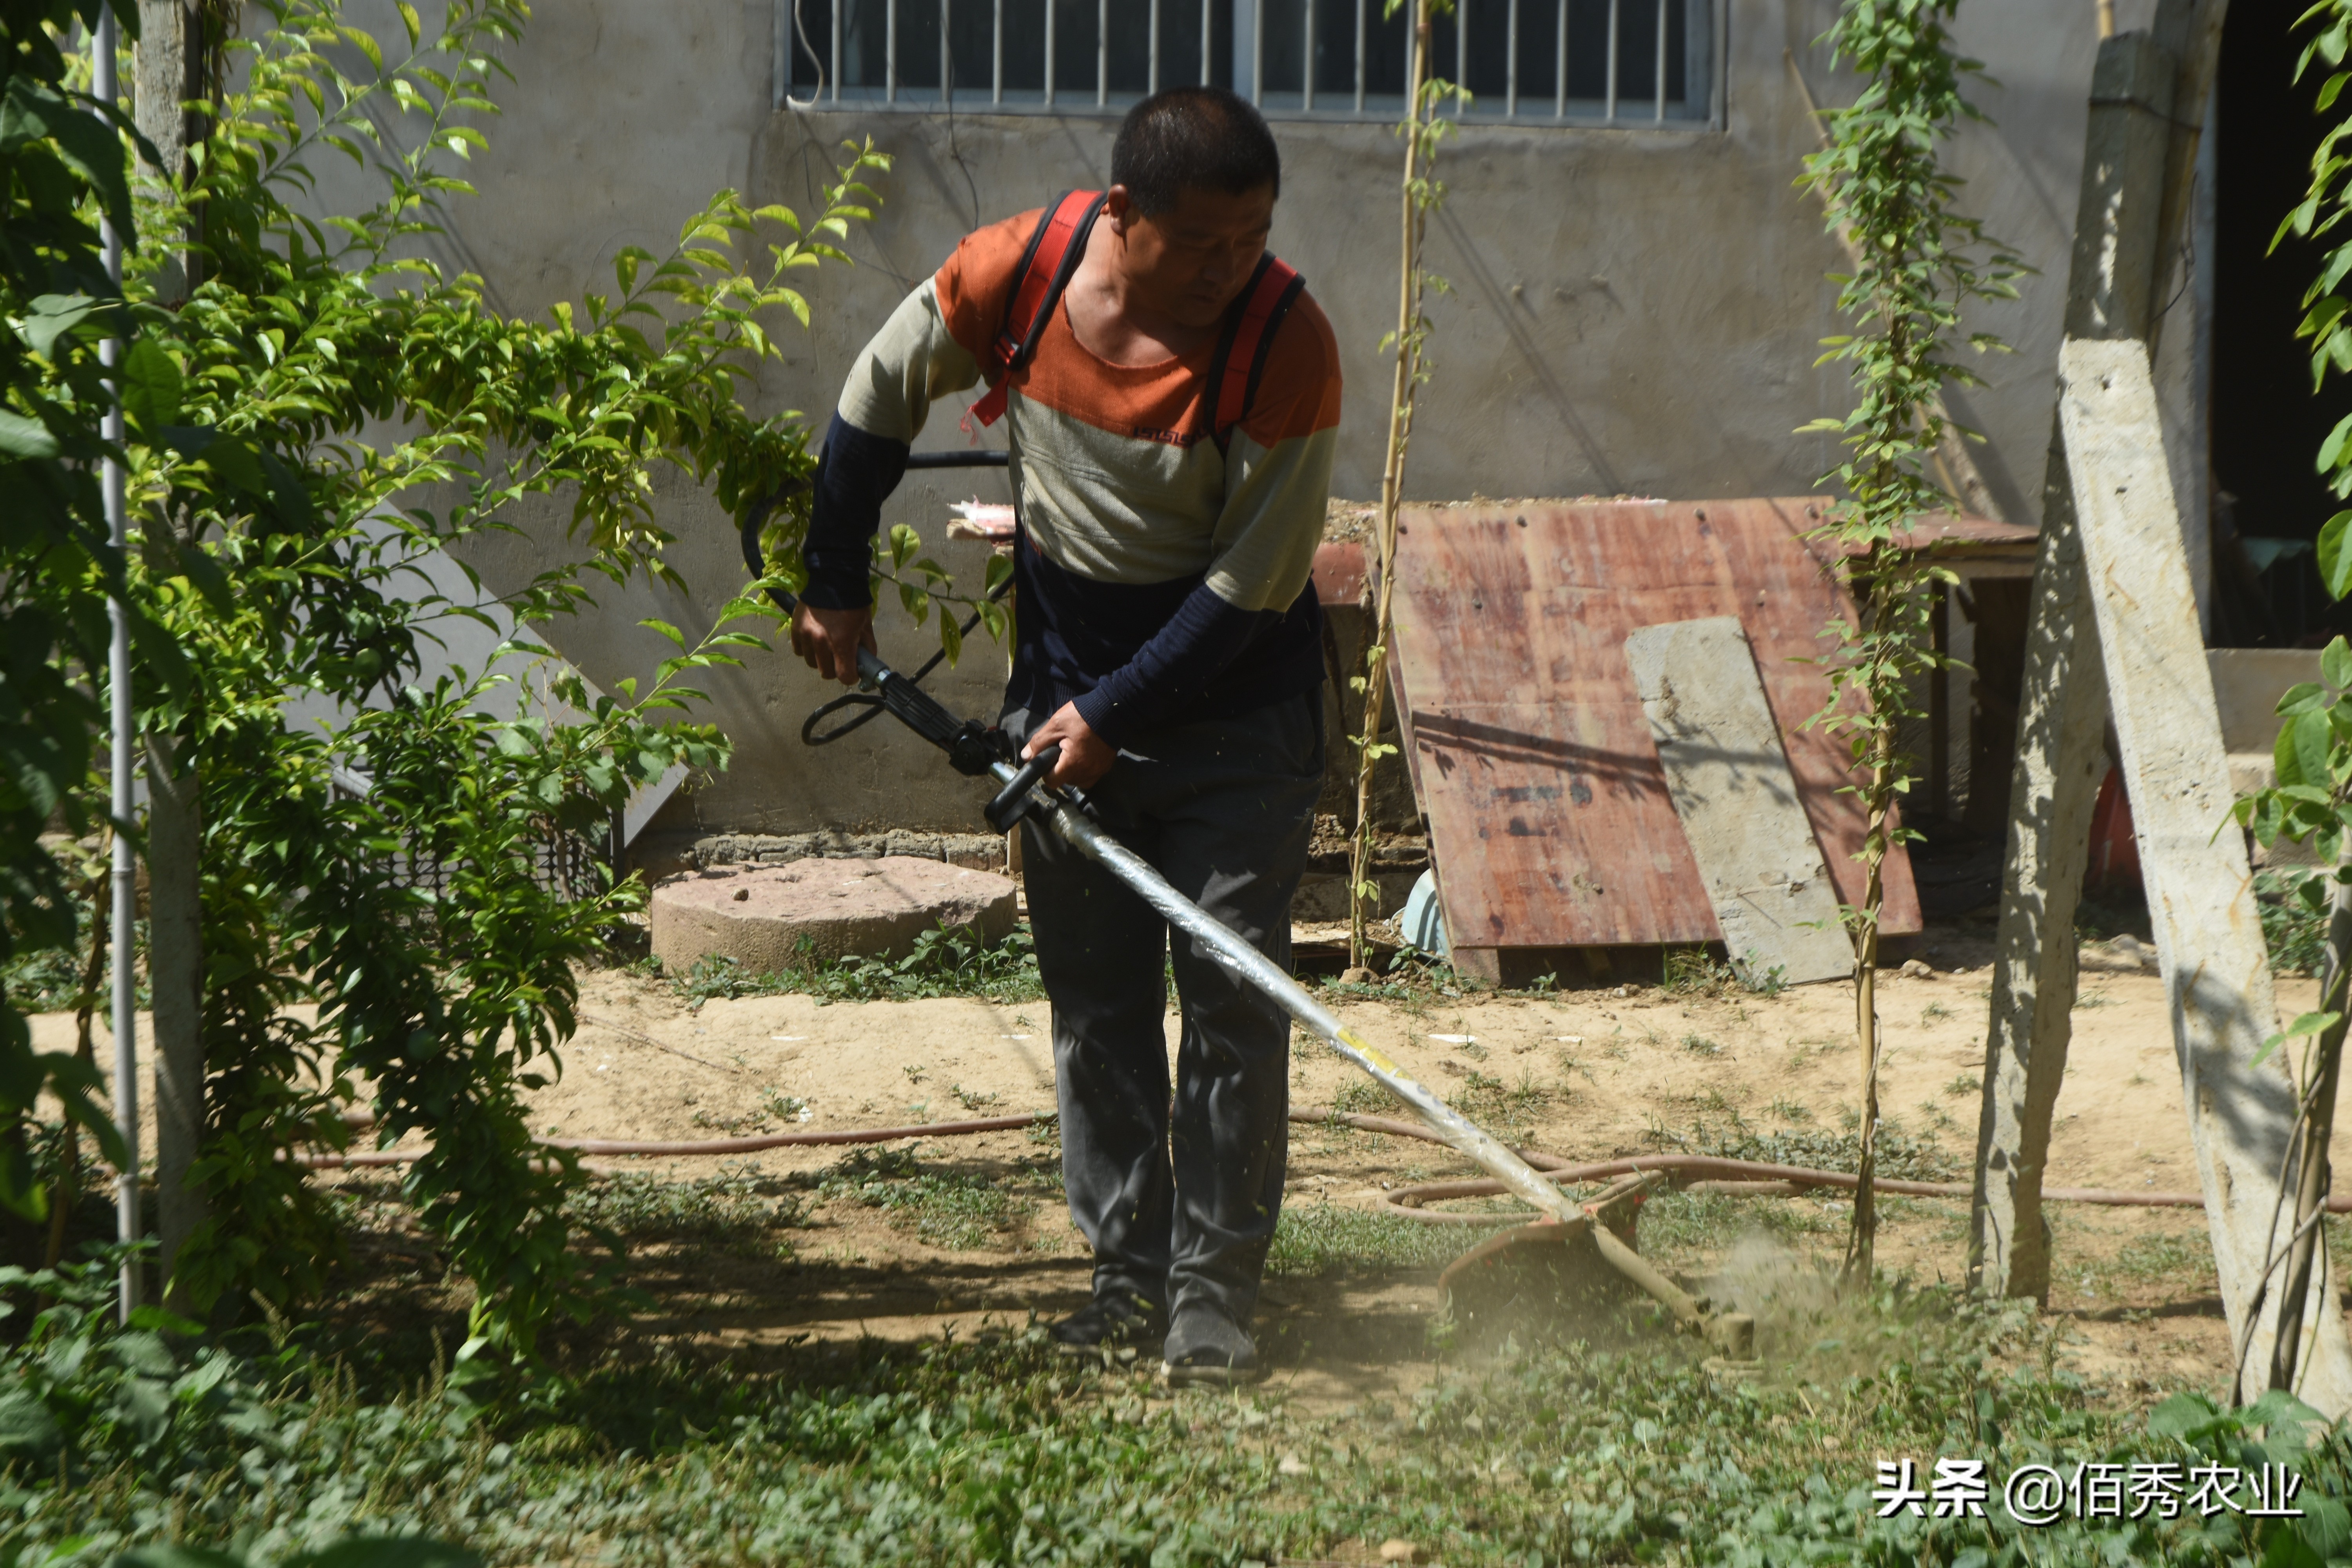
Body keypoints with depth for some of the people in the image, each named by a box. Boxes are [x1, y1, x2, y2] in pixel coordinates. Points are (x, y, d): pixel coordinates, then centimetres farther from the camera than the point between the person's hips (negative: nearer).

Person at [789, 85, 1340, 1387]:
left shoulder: (1287, 348, -23)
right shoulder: (1012, 274, -14)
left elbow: (1254, 585, -19)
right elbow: (877, 402, 5)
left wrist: (1114, 714, -18)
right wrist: (835, 587, 9)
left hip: (1235, 710, -3)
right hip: (1065, 701, 3)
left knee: (1231, 995, -5)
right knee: (1095, 1000, 8)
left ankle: (1215, 1294, 3)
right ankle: (1128, 1275, 18)